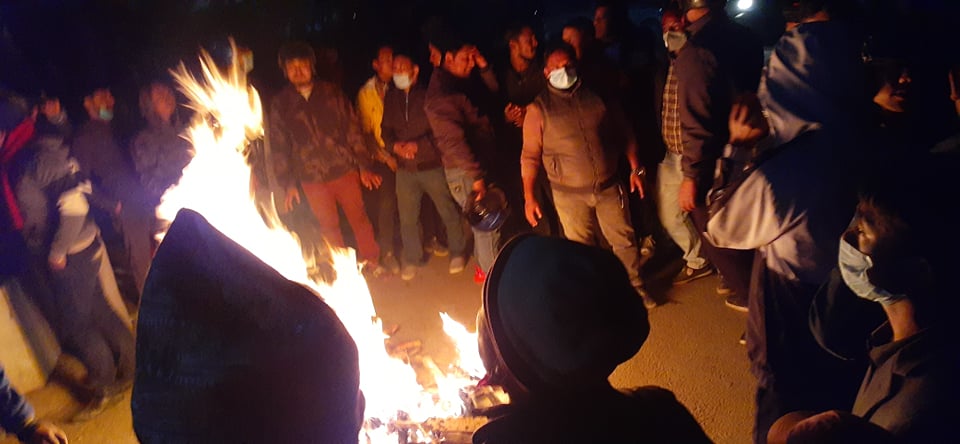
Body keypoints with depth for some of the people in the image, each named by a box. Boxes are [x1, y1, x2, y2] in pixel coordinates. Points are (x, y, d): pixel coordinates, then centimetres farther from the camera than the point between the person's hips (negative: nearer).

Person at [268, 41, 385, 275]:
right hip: (311, 179, 0)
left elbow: (353, 128, 2)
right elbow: (279, 146, 3)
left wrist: (363, 165, -2)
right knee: (329, 227, 11)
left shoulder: (331, 92, 1)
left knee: (359, 218, 9)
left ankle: (371, 262, 27)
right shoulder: (280, 103, 1)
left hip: (345, 170, 0)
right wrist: (288, 183, -1)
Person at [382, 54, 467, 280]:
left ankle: (457, 253, 26)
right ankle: (411, 259, 26)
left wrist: (419, 145, -20)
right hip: (405, 168, 4)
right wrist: (395, 146, -9)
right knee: (407, 217, 9)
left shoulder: (429, 95, -9)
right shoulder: (391, 97, 4)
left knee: (448, 211, 7)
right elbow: (386, 129, 11)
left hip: (433, 165, -3)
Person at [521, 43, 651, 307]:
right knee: (580, 247, 11)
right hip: (569, 194, -2)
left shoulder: (597, 97, 0)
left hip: (608, 187, 2)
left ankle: (635, 286, 29)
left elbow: (624, 132, 8)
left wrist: (635, 169, 4)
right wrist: (529, 197, -8)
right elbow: (530, 156, -5)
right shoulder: (538, 109, -6)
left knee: (624, 240, 10)